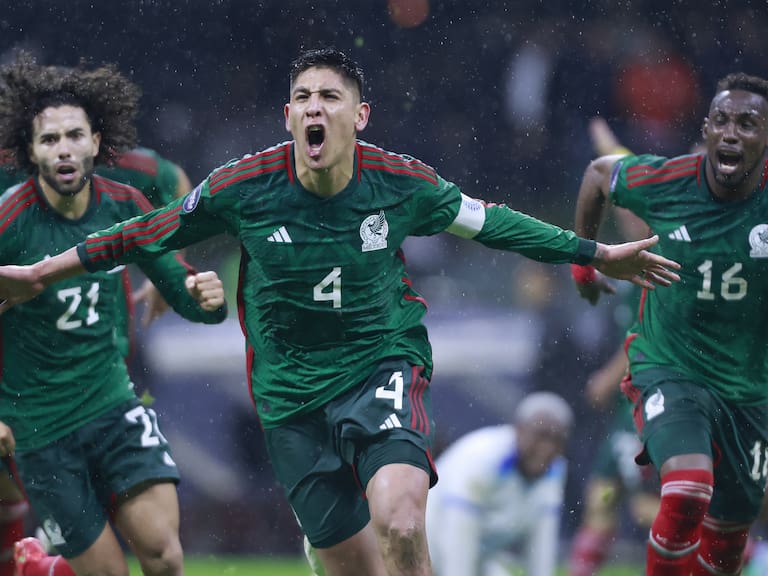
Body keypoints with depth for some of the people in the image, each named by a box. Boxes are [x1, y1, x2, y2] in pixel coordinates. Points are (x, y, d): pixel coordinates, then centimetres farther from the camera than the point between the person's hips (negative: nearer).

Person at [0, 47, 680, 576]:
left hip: (383, 368, -1)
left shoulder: (401, 182, -9)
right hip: (291, 396, 1)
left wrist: (598, 255, 12)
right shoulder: (245, 186, -9)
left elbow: (490, 223, 7)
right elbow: (152, 233, 4)